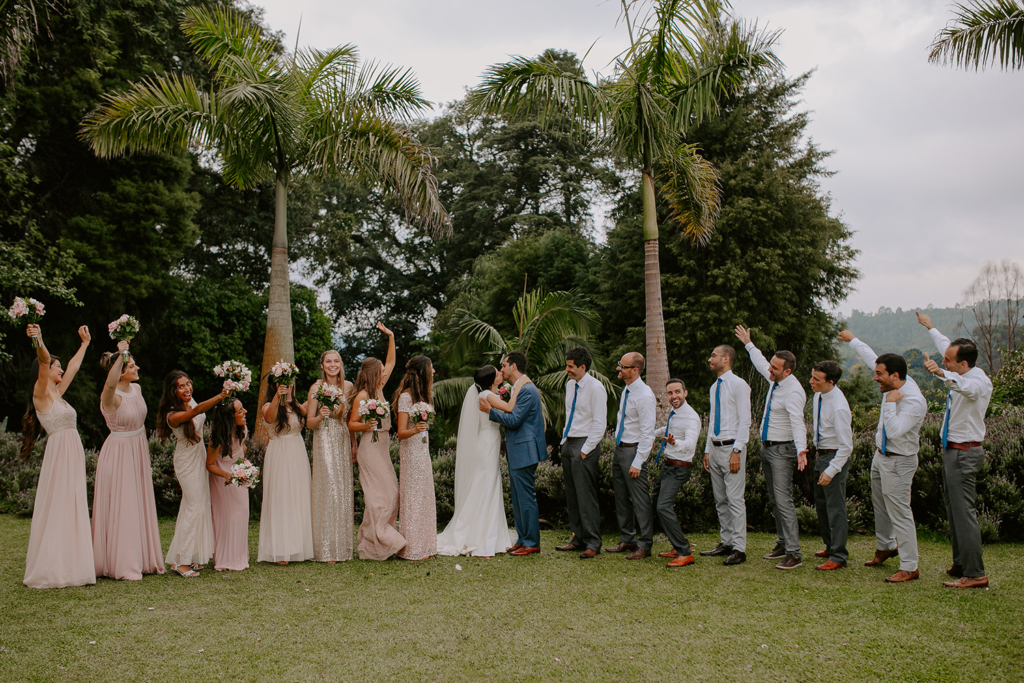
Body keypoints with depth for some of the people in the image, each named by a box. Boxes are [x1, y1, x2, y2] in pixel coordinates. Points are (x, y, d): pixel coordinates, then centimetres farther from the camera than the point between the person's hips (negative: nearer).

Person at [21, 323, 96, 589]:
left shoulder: (57, 394, 18)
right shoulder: (41, 393, -4)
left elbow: (74, 367, 31)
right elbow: (44, 362, -22)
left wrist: (85, 343, 40)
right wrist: (39, 343, -40)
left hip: (73, 456, 9)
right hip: (59, 454, -9)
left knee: (72, 510, 10)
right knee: (56, 509, -6)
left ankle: (69, 565, 15)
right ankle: (50, 569, -1)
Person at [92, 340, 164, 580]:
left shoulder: (136, 389, 4)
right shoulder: (111, 396, -19)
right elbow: (110, 383, -47)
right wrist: (121, 355, -46)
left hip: (138, 452, 8)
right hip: (119, 454, -8)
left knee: (141, 507, 13)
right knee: (120, 509, -2)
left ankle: (143, 559, 25)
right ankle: (122, 566, 7)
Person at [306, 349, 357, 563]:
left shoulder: (348, 386, 8)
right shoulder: (316, 388, -3)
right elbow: (309, 422, -2)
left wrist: (354, 445, 12)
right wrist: (321, 416, -22)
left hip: (344, 442, 4)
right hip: (324, 443, -4)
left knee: (344, 490, 5)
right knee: (327, 491, -7)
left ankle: (343, 545, 14)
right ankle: (326, 549, -1)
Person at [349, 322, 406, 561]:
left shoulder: (379, 390, 12)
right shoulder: (362, 395, -9)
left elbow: (391, 362, 22)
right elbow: (351, 424, -7)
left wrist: (391, 337, 19)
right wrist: (366, 426, -27)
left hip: (383, 447, 9)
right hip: (370, 447, -9)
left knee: (391, 493, 6)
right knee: (380, 494, -9)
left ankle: (372, 539, 13)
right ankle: (377, 543, -4)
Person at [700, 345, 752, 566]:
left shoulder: (738, 385, -8)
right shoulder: (714, 387, 16)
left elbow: (745, 421, -12)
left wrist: (736, 451, -19)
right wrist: (707, 450, 16)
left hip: (731, 448, -8)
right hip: (715, 447, 8)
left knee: (735, 499, -7)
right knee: (720, 500, 11)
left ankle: (739, 549, -3)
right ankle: (726, 543, 20)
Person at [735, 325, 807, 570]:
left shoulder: (793, 391, -23)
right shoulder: (775, 379, 5)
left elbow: (797, 422, -36)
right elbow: (760, 363, 27)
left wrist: (801, 451, -48)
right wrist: (748, 344, 40)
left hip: (782, 450, -10)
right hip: (767, 448, 10)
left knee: (783, 500, -13)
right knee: (774, 500, 15)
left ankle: (794, 553, -10)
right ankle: (782, 543, 26)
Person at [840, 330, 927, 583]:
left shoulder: (914, 401, -27)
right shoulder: (894, 384, -3)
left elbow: (894, 430, -33)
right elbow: (872, 358, 14)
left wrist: (890, 402, -29)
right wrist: (853, 340, 25)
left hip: (898, 462, -9)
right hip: (880, 455, 9)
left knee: (899, 512, -6)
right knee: (880, 505, 22)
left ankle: (909, 568, 1)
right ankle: (885, 546, 42)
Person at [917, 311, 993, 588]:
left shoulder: (979, 381, -20)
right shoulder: (961, 374, 7)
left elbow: (966, 386, -46)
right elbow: (947, 346, 27)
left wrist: (941, 373, -63)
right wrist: (930, 328, 42)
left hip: (964, 454, -10)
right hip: (953, 450, 10)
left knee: (963, 513, -10)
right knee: (954, 511, 16)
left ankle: (975, 575, -5)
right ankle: (961, 565, 26)